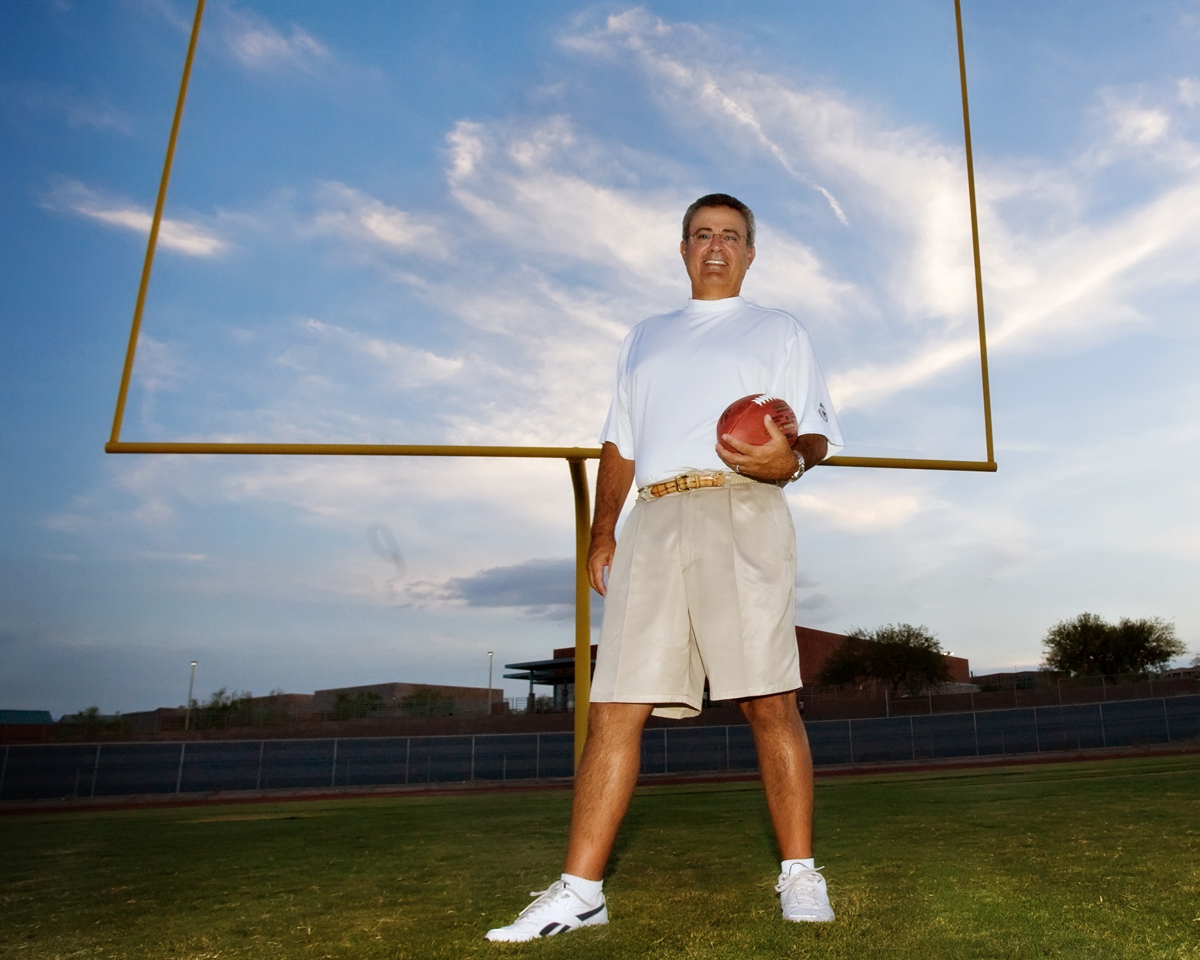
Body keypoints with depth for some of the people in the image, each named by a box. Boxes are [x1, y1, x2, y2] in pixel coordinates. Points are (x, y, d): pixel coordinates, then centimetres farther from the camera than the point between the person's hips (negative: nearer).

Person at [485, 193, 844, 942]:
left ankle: (800, 877, 6)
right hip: (653, 522, 3)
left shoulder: (780, 331, 19)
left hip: (740, 514, -2)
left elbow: (816, 434, 9)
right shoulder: (646, 338, 29)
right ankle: (580, 890, 1)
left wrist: (789, 457, -14)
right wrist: (603, 533, 13)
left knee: (769, 703, -7)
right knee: (615, 707, -4)